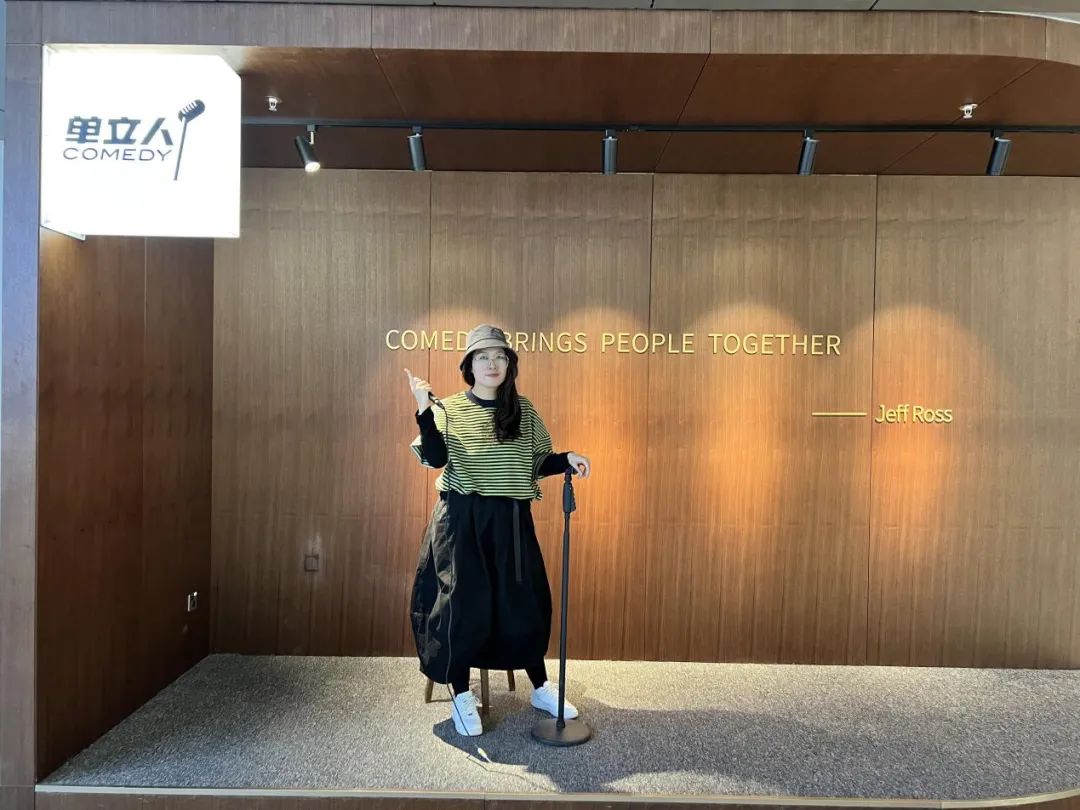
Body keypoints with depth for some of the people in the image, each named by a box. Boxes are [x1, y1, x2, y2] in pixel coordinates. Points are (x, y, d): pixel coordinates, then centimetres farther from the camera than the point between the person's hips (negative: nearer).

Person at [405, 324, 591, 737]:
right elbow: (435, 459, -16)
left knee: (524, 602, 10)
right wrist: (424, 410, -23)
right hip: (462, 521, -3)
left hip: (511, 522, 3)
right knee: (464, 604, 0)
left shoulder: (523, 411, 6)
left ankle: (541, 688, 29)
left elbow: (535, 464, 10)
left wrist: (567, 460, -7)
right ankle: (461, 695, 20)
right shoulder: (450, 410, -2)